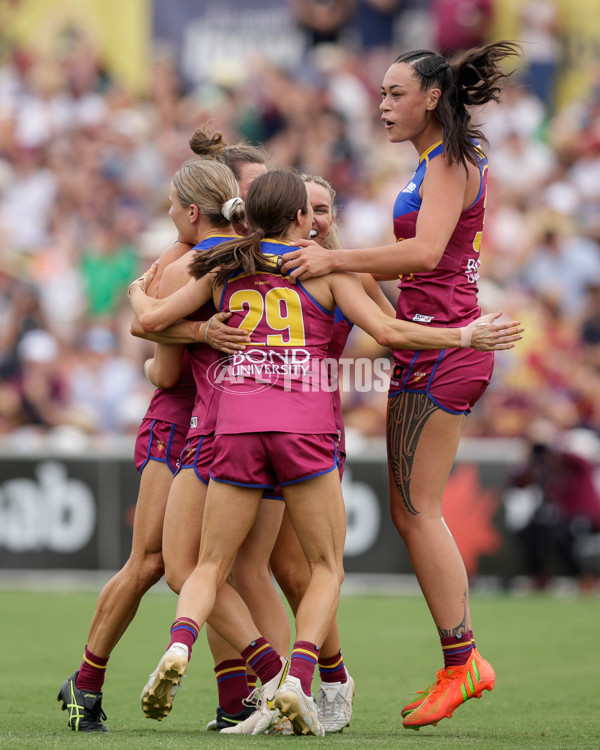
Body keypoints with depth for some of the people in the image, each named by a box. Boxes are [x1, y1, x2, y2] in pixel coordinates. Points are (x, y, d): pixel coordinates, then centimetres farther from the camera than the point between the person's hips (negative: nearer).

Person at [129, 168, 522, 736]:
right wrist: (467, 337, 10)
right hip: (306, 423, -2)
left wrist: (138, 293, 36)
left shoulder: (223, 270, 16)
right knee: (326, 567, 11)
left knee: (212, 566, 10)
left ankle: (179, 646, -22)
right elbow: (388, 332, 0)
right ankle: (297, 680, -12)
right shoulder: (324, 269, 8)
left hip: (238, 419, 2)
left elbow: (152, 319, 13)